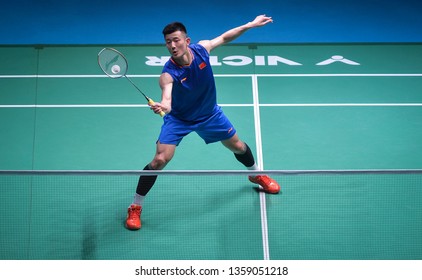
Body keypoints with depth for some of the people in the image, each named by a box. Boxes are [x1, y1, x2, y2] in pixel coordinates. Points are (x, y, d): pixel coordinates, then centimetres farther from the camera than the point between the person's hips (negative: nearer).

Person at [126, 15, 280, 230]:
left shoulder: (201, 48, -22)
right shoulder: (169, 74, -33)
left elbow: (224, 37, -1)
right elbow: (167, 100, -51)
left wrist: (251, 24, -1)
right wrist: (163, 106, -74)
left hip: (209, 114, 4)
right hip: (179, 119, -4)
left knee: (238, 147, 17)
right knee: (160, 159, -19)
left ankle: (256, 174, 52)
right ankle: (135, 207, -2)